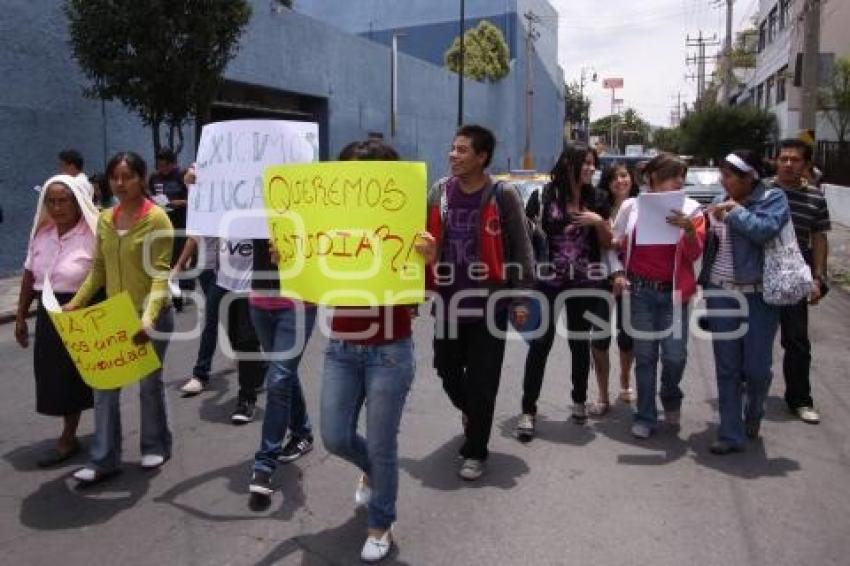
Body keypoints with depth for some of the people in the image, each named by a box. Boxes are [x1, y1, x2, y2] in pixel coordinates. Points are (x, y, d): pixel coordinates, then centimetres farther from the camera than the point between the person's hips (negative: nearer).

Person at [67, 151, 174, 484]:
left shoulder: (157, 218, -13)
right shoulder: (105, 219, 5)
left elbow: (161, 274, -19)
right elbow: (99, 269, 11)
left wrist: (148, 317, -30)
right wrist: (76, 302, 0)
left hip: (151, 316, -5)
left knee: (149, 383, 9)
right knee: (104, 385, 4)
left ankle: (156, 446, 29)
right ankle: (104, 460, 15)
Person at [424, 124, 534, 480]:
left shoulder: (504, 196, -7)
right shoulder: (438, 192, 4)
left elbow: (521, 250, -4)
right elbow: (424, 243, 10)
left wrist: (520, 299, -9)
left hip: (489, 301, -4)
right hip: (448, 300, 4)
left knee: (482, 380, 3)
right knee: (447, 370, 15)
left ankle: (475, 451, 19)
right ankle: (469, 411, 47)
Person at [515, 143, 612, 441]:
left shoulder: (596, 198, 5)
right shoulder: (546, 195, -4)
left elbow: (607, 243, 9)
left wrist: (598, 221, -9)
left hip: (585, 282, 3)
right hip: (549, 280, -3)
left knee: (580, 341, 14)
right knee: (540, 342, -3)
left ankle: (579, 400, 33)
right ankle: (528, 410, 4)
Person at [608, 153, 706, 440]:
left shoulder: (690, 209, 1)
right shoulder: (631, 206, 1)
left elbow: (694, 254, -3)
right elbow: (615, 245, 8)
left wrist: (689, 229, -19)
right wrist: (618, 273, -6)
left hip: (673, 291, 0)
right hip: (640, 290, 0)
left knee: (675, 355, -2)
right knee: (644, 356, 5)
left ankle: (671, 398, 30)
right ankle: (646, 417, 17)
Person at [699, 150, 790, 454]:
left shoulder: (774, 198, -4)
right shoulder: (721, 202, 10)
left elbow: (765, 229, -24)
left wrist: (734, 212, -15)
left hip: (759, 296, -3)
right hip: (721, 294, 4)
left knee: (757, 367, 4)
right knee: (727, 369, 6)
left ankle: (753, 413, 37)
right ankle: (731, 435, 16)